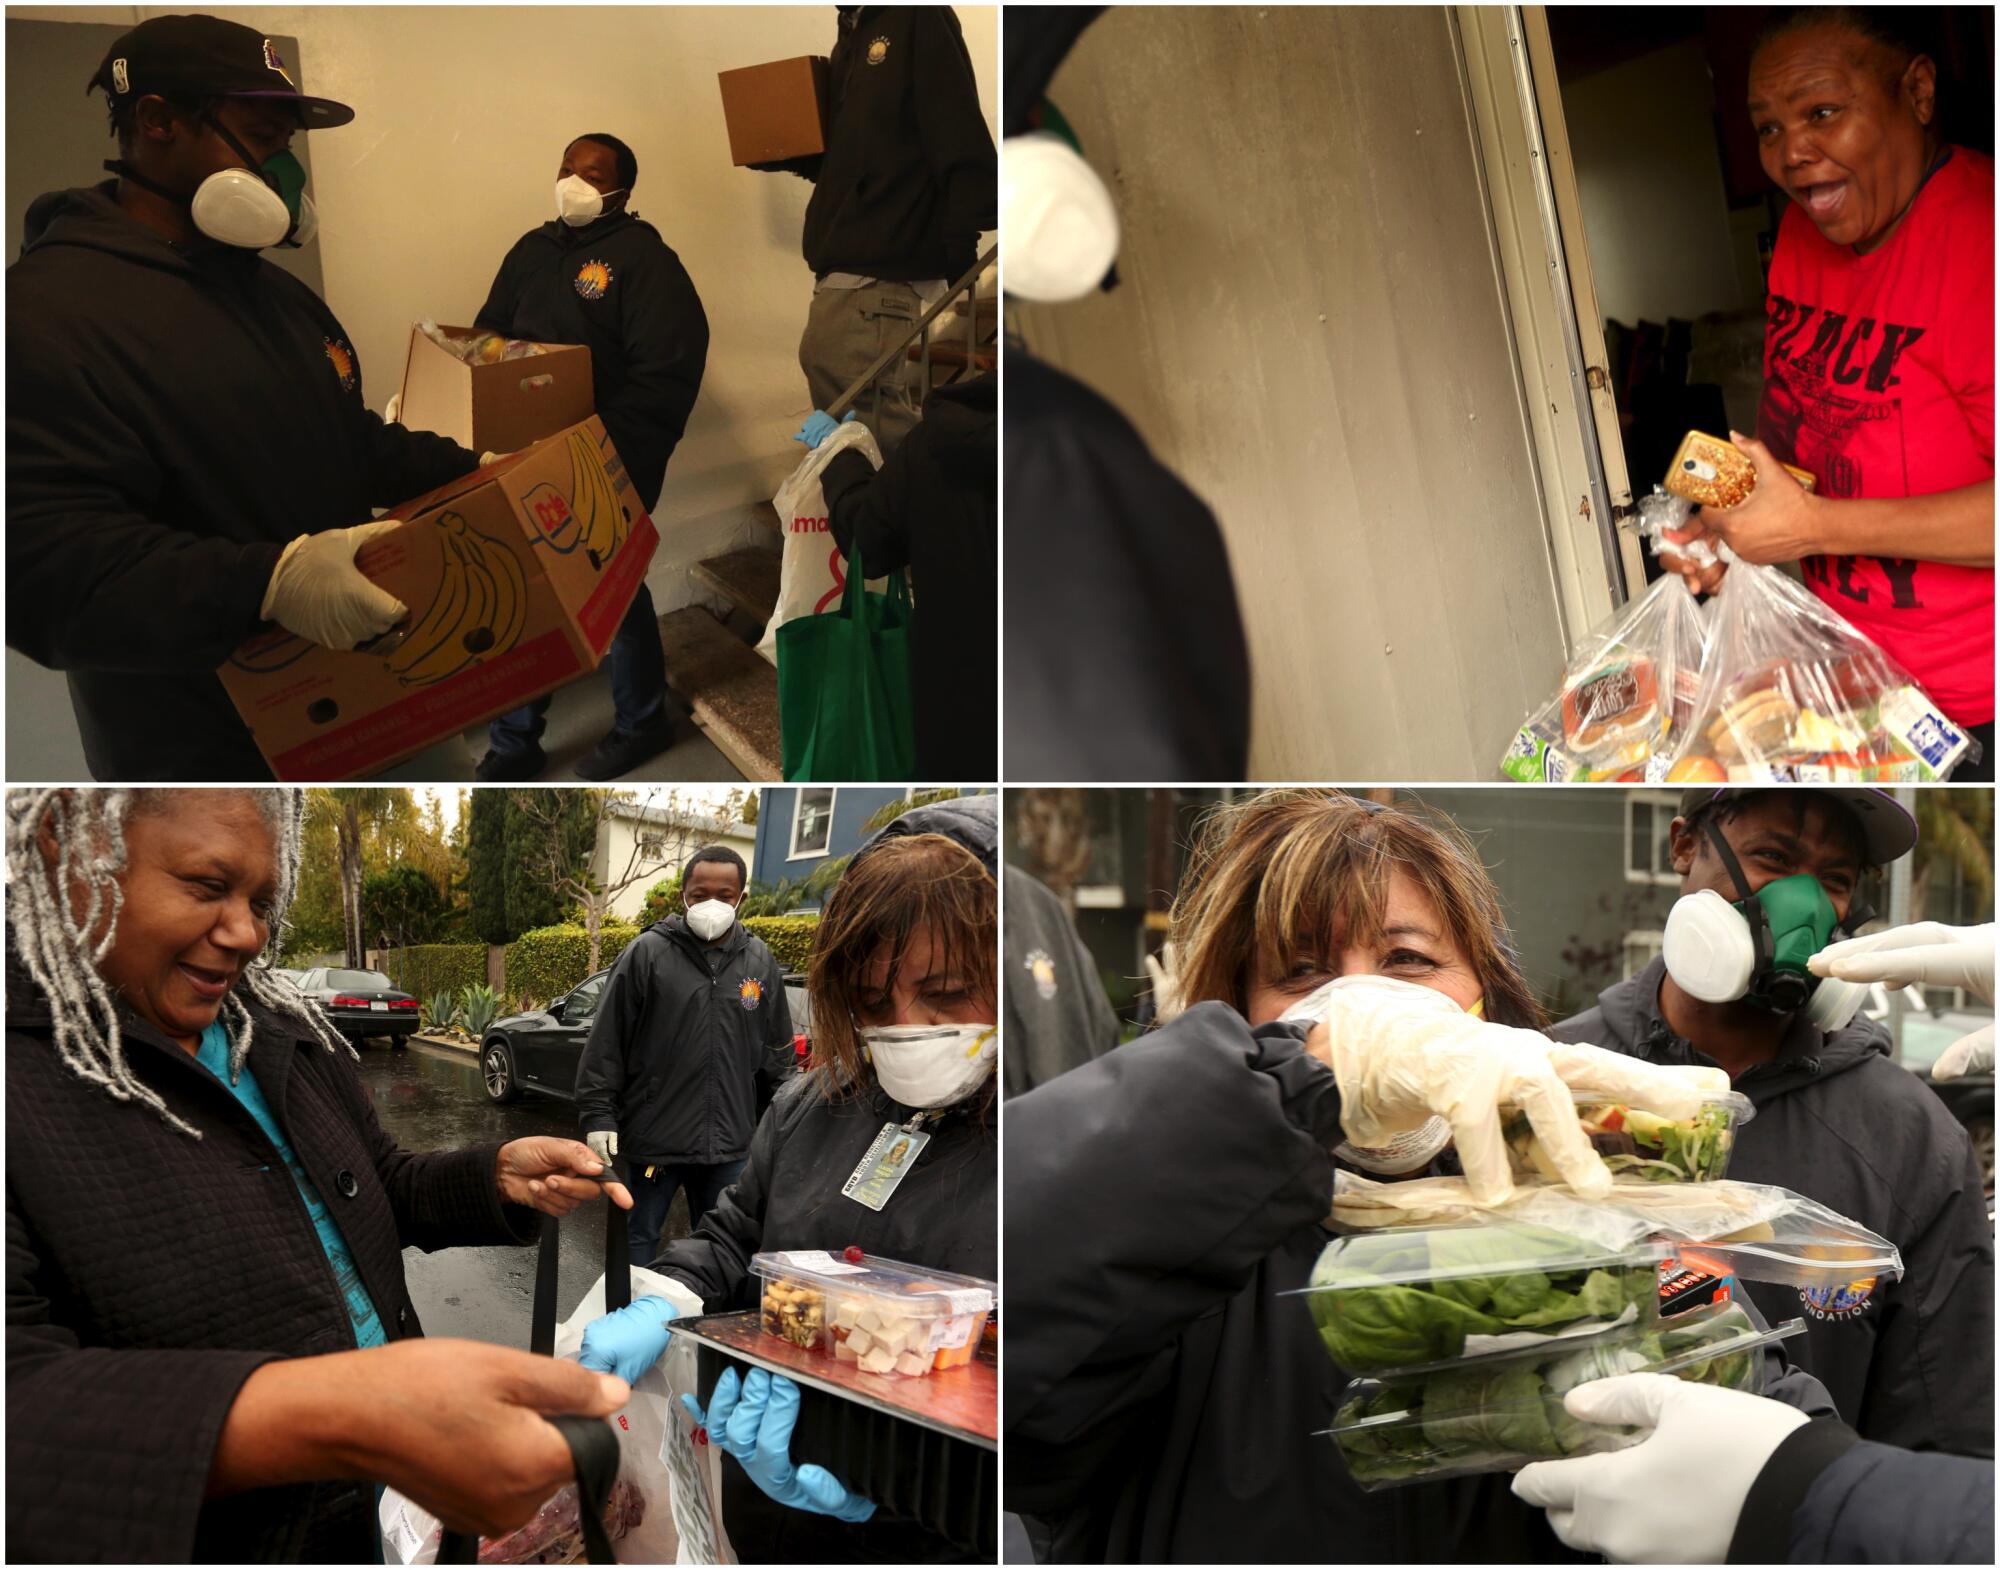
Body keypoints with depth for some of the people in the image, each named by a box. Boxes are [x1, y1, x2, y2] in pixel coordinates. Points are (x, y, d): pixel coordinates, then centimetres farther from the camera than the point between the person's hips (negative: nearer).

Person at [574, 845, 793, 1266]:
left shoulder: (761, 962, 4)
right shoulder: (647, 953, -6)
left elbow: (777, 1054, 12)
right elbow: (606, 1043, -4)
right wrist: (597, 1115, -8)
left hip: (730, 1145, 3)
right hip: (654, 1138, -3)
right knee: (639, 1239, 10)